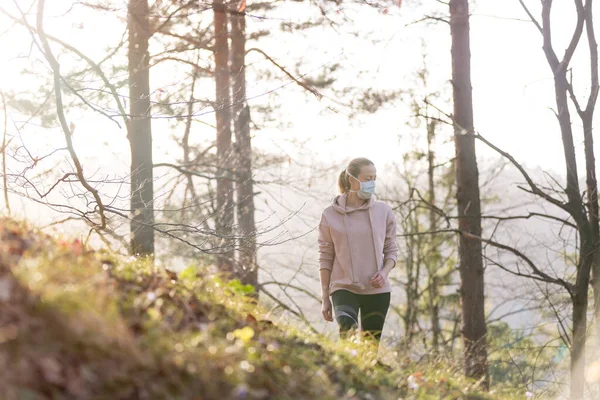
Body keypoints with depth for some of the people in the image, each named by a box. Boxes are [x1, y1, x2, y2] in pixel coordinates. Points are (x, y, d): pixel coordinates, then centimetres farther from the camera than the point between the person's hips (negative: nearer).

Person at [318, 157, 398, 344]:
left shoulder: (384, 212, 4)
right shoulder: (330, 215, 0)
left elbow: (391, 250, 11)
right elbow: (326, 258, 3)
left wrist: (384, 272, -10)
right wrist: (325, 298, 2)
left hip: (377, 290, 2)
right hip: (344, 288, -2)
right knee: (347, 330, -29)